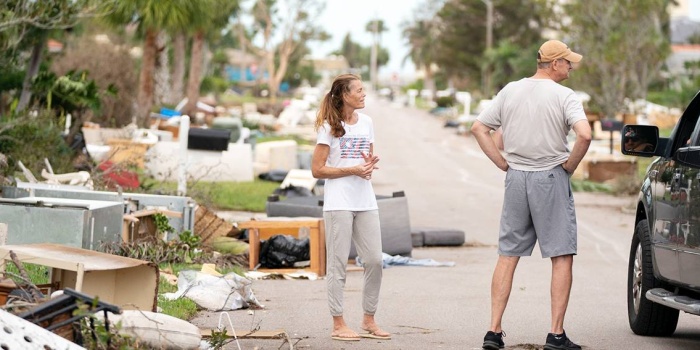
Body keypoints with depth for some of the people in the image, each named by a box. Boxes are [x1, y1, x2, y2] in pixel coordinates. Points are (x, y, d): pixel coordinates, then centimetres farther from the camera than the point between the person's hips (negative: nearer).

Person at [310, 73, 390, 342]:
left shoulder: (366, 123, 12)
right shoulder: (329, 127, -5)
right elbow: (317, 169, -8)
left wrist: (370, 164, -1)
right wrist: (352, 170, -15)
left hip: (365, 202, 6)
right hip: (339, 203, -6)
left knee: (374, 261, 3)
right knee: (337, 263, -1)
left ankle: (369, 320, 15)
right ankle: (338, 324, 3)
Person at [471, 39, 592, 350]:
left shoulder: (510, 91, 7)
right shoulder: (564, 96, -8)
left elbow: (478, 128, 8)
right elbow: (584, 135, -22)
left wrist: (503, 163, 9)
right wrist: (569, 165, -7)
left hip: (516, 177, 5)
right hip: (551, 178, -5)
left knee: (507, 255, 9)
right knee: (562, 257, 2)